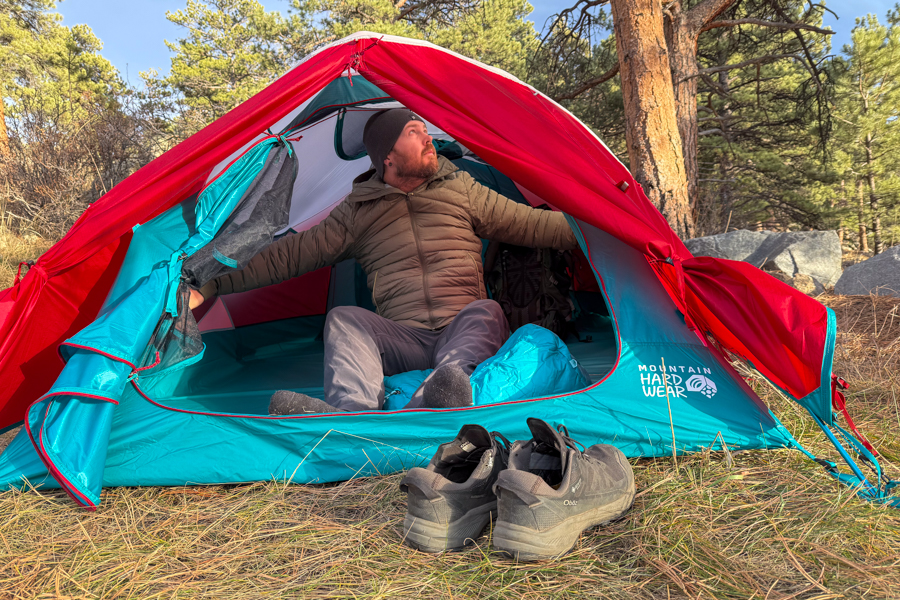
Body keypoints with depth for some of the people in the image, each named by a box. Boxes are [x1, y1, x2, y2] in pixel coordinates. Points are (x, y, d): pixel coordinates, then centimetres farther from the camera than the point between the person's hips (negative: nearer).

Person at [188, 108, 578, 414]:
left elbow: (530, 225, 11)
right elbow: (290, 256, 7)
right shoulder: (357, 211, 8)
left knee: (485, 311, -32)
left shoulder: (460, 187, 11)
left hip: (465, 332, 1)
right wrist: (211, 285, 2)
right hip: (403, 342, 0)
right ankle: (353, 416, -54)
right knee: (344, 319, -26)